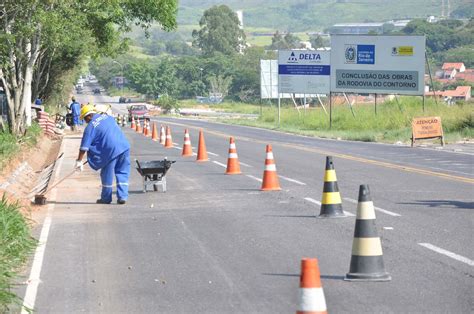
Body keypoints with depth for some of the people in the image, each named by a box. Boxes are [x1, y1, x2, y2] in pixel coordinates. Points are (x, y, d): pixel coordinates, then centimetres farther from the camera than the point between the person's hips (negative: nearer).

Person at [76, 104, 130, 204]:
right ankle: (122, 196, 6)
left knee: (107, 174, 10)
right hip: (124, 146, 6)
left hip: (111, 150, -6)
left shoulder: (90, 126, -1)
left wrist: (79, 160, -1)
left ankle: (106, 198, 20)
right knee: (122, 173, 12)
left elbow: (84, 146, -5)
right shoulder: (108, 117, 17)